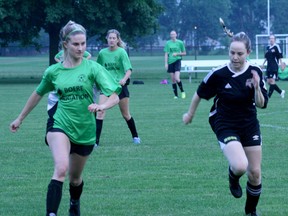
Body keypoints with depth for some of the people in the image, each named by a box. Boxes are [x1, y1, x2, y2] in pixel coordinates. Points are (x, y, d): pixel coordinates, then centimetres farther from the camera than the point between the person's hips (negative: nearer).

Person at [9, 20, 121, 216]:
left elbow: (115, 97, -13)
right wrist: (20, 119, 25)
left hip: (85, 130, 1)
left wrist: (102, 106, -35)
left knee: (75, 178, 17)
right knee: (61, 169, -27)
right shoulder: (53, 71, 0)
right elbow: (38, 94, 17)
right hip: (59, 125, -1)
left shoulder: (92, 68, -7)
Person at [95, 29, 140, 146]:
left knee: (125, 114, 9)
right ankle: (96, 140, -16)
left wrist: (124, 79, -34)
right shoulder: (102, 53, 2)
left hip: (120, 85, -2)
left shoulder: (121, 52, -9)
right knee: (100, 111, -14)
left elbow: (129, 69, -17)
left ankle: (135, 136, 31)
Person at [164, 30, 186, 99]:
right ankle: (176, 95, 8)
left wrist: (177, 54, -8)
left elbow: (184, 53, 8)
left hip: (177, 61, -2)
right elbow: (166, 54, 7)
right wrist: (166, 63, -1)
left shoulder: (180, 42, 2)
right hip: (170, 62, 3)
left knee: (177, 79, -17)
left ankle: (182, 91, 3)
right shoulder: (168, 43, 6)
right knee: (173, 80, 2)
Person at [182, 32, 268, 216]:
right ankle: (233, 179, 12)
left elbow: (262, 104, -7)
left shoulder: (255, 72, -9)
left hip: (249, 125, 4)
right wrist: (190, 114, 14)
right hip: (226, 126, -3)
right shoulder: (218, 74, -18)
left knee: (255, 172, 5)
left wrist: (257, 87, -26)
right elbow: (200, 94, 0)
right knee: (240, 166, -27)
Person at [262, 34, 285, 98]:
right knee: (268, 81, 6)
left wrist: (281, 64, -11)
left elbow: (280, 57, -7)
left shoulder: (276, 47, -7)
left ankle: (268, 95, -9)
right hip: (268, 66, 7)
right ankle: (281, 92, 21)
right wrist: (263, 64, 18)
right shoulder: (268, 47, 12)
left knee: (272, 81, -11)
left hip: (274, 67, -7)